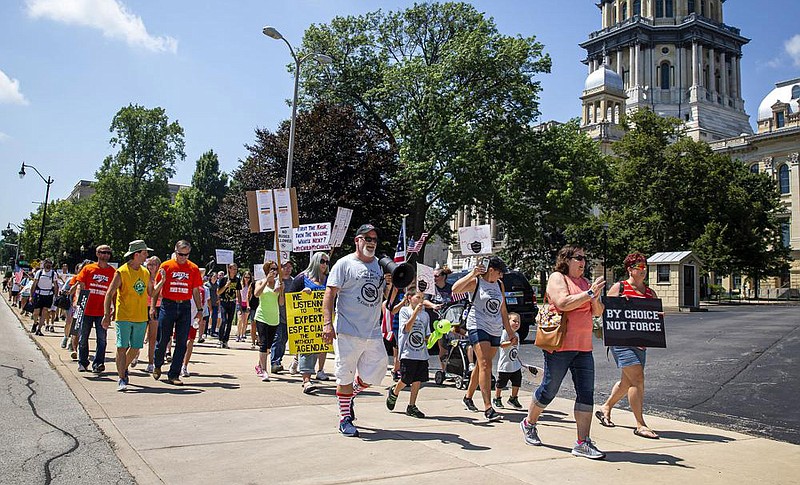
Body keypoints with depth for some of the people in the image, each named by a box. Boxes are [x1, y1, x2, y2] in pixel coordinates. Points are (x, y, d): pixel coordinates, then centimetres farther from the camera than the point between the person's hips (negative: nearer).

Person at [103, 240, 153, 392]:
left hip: (141, 317, 5)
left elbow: (151, 292, 18)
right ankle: (122, 379, 0)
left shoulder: (145, 272, 10)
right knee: (122, 348, -6)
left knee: (135, 348, 11)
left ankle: (123, 369, 36)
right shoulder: (121, 272, -8)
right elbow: (110, 294, -9)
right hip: (124, 317, -5)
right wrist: (106, 314, -17)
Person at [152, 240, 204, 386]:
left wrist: (200, 309, 7)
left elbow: (195, 291, 11)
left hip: (185, 307, 2)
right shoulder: (166, 266, 1)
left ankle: (174, 375, 8)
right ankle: (157, 365, 32)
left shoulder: (193, 268, 6)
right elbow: (157, 288, 6)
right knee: (163, 339, 4)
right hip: (168, 305, -1)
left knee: (182, 342, 0)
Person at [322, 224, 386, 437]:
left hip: (374, 332, 5)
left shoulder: (381, 265, 14)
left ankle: (349, 396, 34)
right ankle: (345, 418, 17)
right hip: (348, 332, -5)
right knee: (345, 376, 1)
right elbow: (330, 294, -6)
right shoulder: (345, 264, -2)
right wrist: (327, 323, -16)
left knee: (372, 375, 7)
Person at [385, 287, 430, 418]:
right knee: (406, 380, -2)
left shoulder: (425, 315, 13)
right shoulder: (404, 311, -2)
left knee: (417, 381, 4)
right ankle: (393, 393, 28)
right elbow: (406, 328, -17)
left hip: (422, 353, 5)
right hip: (408, 353, -5)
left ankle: (411, 407, 15)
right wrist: (416, 312, -21)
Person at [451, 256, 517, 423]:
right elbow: (455, 289, -21)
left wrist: (510, 332, 19)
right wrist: (472, 273, -23)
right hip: (478, 326, -7)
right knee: (485, 365, -17)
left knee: (482, 366, 14)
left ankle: (468, 397, 32)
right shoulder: (476, 282, -5)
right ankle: (488, 409, -20)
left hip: (495, 330, 7)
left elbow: (503, 310, 20)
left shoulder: (499, 285, 15)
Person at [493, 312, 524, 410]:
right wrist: (511, 342, -38)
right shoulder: (505, 332, -13)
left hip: (516, 365, 7)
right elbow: (502, 344, -27)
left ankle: (513, 398, 24)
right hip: (505, 365, -7)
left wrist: (519, 361, 24)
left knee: (517, 383, 8)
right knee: (501, 384, 6)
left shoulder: (517, 334, 12)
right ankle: (497, 398, 24)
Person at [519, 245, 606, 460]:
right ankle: (529, 424, 28)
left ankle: (583, 443, 2)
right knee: (549, 390, 4)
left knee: (586, 394, -1)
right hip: (559, 345, -7)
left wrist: (595, 297, -5)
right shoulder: (557, 277, -4)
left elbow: (598, 312, 14)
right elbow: (563, 303, -20)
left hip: (583, 347, 7)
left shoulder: (585, 282, 17)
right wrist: (589, 293, -19)